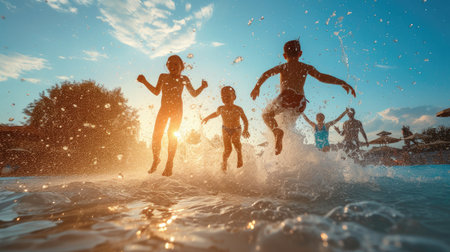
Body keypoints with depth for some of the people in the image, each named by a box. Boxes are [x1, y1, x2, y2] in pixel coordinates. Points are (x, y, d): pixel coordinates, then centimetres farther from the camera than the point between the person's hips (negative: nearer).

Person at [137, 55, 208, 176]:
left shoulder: (183, 79, 5)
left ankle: (169, 165, 0)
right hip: (164, 108, 3)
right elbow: (156, 92, 17)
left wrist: (202, 87, -11)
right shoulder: (163, 77, 11)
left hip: (177, 109, -2)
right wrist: (145, 82, 8)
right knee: (156, 134, -2)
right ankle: (156, 159, 19)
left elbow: (194, 94, 7)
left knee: (172, 134, -8)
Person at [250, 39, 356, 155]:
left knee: (267, 114, 18)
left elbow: (266, 74, 0)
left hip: (286, 97, -3)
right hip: (301, 101, 4)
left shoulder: (283, 67, 16)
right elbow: (322, 77, 6)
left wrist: (257, 87, 2)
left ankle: (276, 130, -12)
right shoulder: (306, 67, 19)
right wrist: (343, 83, 9)